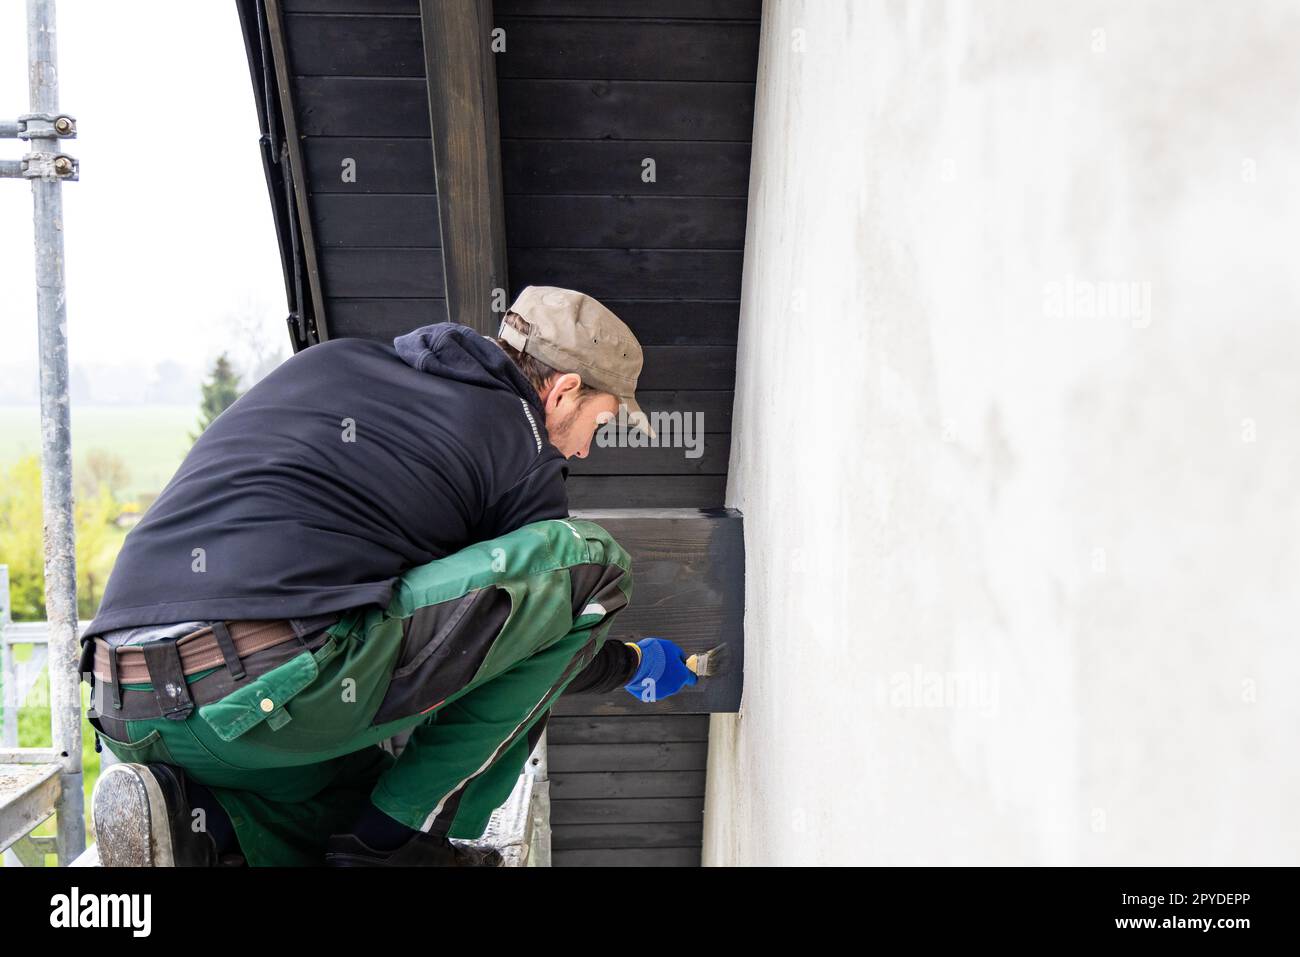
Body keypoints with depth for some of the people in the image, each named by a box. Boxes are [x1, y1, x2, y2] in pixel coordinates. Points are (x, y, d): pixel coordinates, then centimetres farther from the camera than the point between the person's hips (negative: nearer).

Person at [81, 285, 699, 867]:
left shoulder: (332, 360, 22)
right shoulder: (521, 448, 5)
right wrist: (638, 667, 39)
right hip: (280, 693, -8)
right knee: (591, 561, 0)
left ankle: (201, 822, 4)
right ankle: (398, 835, 2)